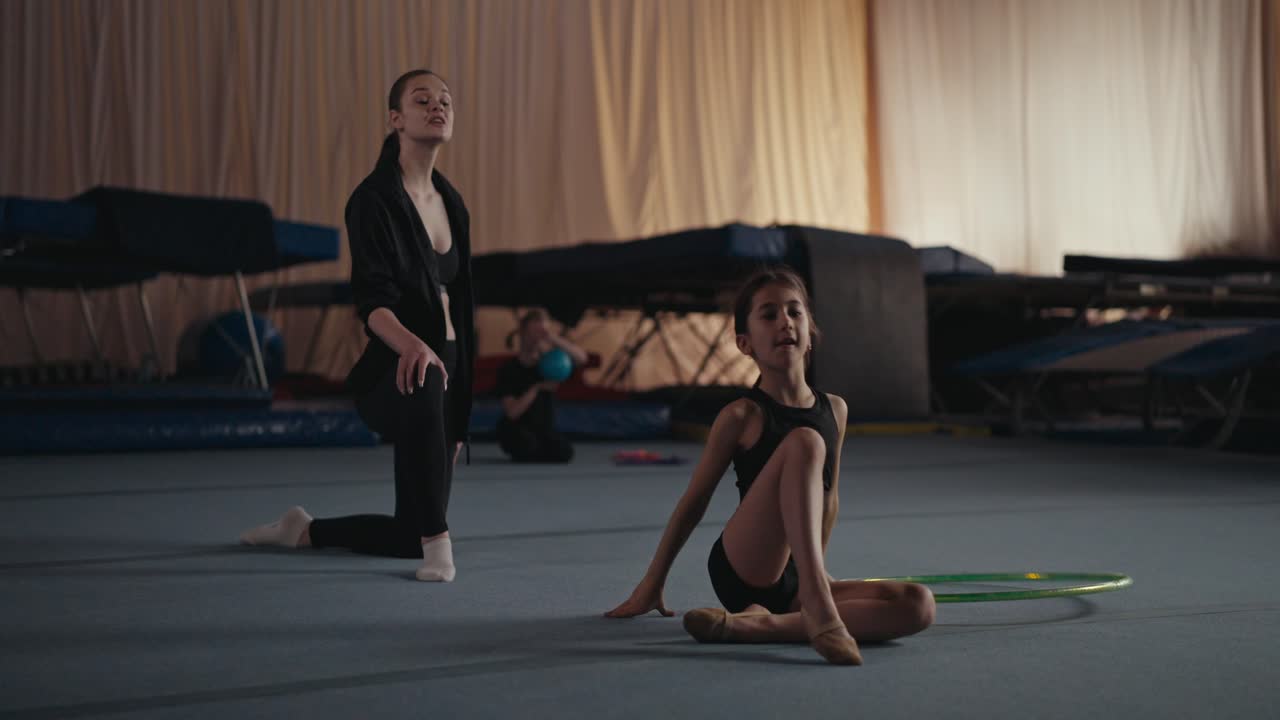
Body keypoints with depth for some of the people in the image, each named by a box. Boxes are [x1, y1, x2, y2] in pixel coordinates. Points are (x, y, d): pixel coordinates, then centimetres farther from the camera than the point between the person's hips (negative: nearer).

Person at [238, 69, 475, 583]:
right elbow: (373, 302, -23)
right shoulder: (374, 199, -11)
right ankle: (437, 541, -32)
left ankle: (304, 531, 36)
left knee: (408, 538, 10)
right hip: (392, 374, -7)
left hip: (449, 367, 7)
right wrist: (411, 344, -46)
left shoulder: (452, 202, 11)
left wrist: (460, 414, 18)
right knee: (424, 386, -46)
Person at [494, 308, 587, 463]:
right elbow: (512, 412, -20)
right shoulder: (508, 370, -12)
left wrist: (553, 339, -30)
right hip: (516, 430, -4)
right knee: (527, 444, -38)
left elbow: (581, 358, -19)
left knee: (564, 452, -25)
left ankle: (531, 454, 8)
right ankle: (523, 454, 1)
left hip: (544, 429, 4)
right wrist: (538, 388, -28)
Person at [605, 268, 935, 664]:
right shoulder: (741, 416, -5)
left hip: (793, 580, 6)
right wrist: (652, 583, 9)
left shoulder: (835, 409, 9)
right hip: (741, 571, -6)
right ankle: (818, 609, -37)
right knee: (804, 442, -26)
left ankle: (758, 624, -24)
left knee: (917, 605, -19)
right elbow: (694, 501, 3)